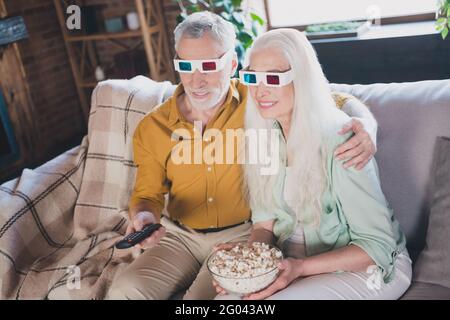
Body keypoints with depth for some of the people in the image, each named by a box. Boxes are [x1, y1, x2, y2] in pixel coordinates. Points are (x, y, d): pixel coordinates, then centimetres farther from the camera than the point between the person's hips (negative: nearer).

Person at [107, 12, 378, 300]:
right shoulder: (152, 128, -2)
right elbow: (147, 194, 8)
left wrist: (365, 124, -28)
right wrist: (143, 215, -16)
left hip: (242, 234, -3)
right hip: (179, 236, 4)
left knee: (205, 297, -29)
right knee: (125, 292, -17)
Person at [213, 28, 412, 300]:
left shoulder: (338, 142, -24)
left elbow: (378, 245, -21)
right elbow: (265, 222, 3)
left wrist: (301, 268, -30)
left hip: (364, 267, -5)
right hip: (292, 262, 5)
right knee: (226, 297, -17)